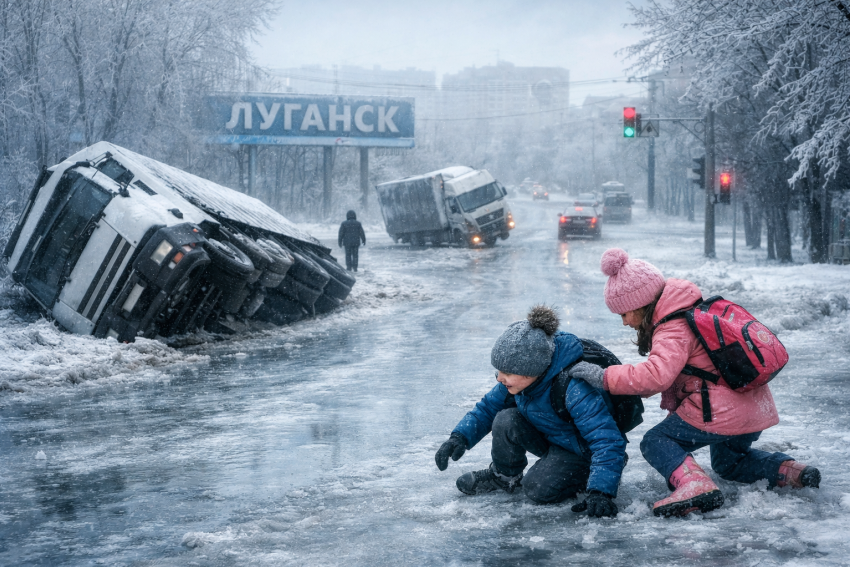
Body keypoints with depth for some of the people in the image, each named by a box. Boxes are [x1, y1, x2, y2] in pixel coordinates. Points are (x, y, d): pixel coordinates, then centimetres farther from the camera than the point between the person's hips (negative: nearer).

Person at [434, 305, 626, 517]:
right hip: (548, 436, 7)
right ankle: (504, 476, 6)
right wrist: (460, 436, -17)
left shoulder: (574, 390, -39)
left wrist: (601, 492, -46)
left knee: (538, 489, -25)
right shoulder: (520, 378, -16)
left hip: (583, 449, -7)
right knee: (506, 420, -20)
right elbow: (488, 407, 1)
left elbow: (608, 441, -38)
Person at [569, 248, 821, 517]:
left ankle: (694, 483, -28)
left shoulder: (673, 330, -15)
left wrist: (605, 377, -25)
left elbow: (656, 375, -31)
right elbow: (669, 370, 23)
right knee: (728, 462, 34)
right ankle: (787, 469, 14)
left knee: (655, 442, -2)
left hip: (722, 411, -10)